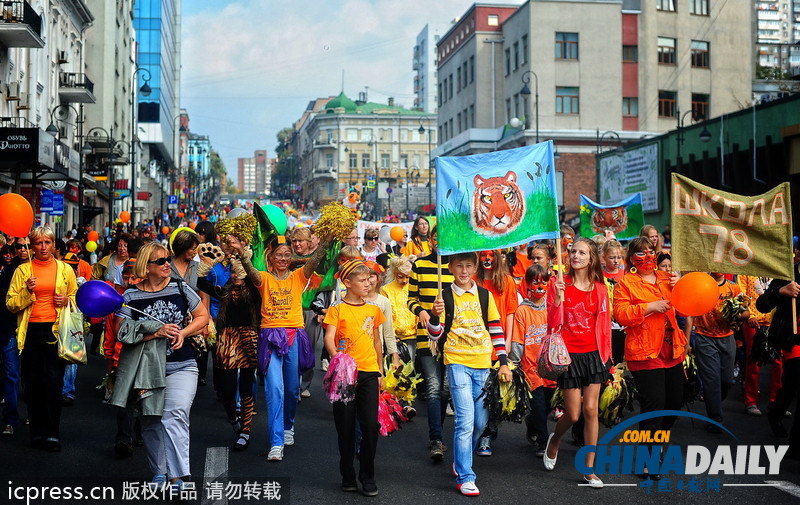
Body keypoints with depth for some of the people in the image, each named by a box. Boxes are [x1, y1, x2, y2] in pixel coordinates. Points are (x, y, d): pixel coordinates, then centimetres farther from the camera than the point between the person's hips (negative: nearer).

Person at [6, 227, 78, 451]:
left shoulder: (65, 270, 8)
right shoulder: (23, 270, 6)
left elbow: (76, 297, 18)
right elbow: (11, 304, 3)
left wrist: (67, 300, -3)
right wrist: (27, 292, -14)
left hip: (56, 331, 0)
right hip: (31, 331, 0)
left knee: (54, 382, -5)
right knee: (32, 383, 3)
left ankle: (52, 434, 3)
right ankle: (37, 432, 14)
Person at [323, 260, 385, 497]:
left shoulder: (373, 309, 11)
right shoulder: (337, 309, -2)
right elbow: (329, 339, -14)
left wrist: (380, 371, 17)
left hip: (369, 373, 3)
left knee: (371, 424, -3)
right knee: (346, 426, 4)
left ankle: (368, 477, 9)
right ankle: (348, 477, 17)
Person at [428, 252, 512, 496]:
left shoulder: (484, 295, 9)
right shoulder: (445, 297, 1)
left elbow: (496, 330, 11)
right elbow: (436, 335, -1)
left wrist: (504, 363, 6)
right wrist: (434, 316, -22)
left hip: (483, 365, 4)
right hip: (457, 363, -4)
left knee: (480, 421, 9)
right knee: (466, 420, -13)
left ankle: (461, 462, 33)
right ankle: (465, 477, -7)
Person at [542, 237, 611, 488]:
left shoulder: (600, 288, 4)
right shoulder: (560, 284, -3)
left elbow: (605, 326, 8)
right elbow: (552, 322, -7)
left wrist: (607, 358, 7)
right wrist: (558, 298, -22)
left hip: (593, 354, 2)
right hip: (569, 354, -2)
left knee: (590, 410, -1)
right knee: (573, 414, 1)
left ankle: (589, 469, 10)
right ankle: (554, 440, 36)